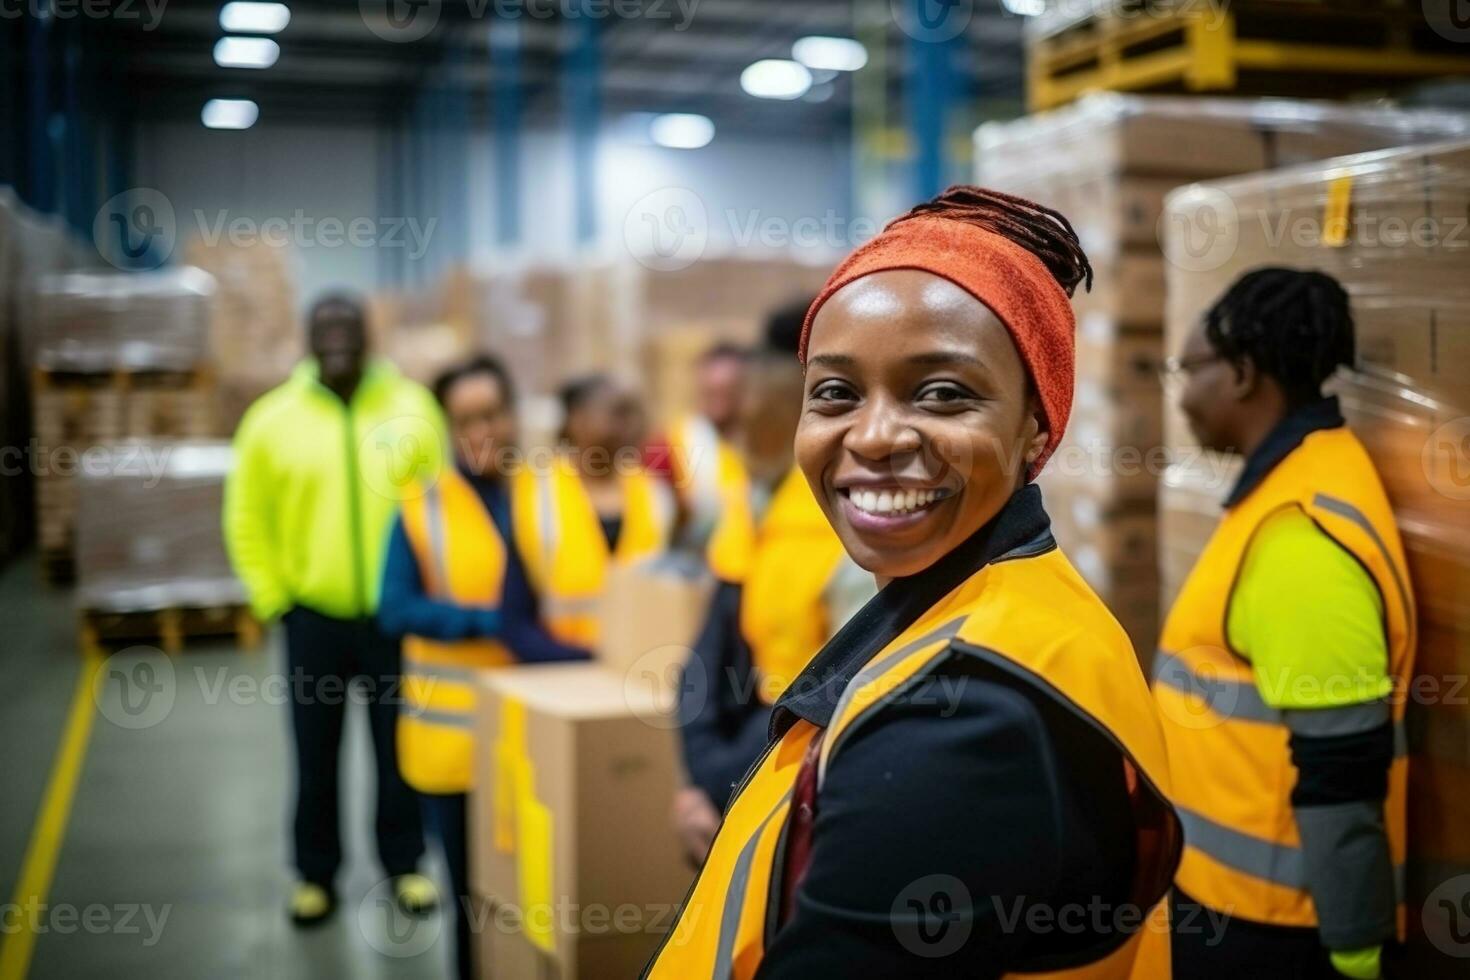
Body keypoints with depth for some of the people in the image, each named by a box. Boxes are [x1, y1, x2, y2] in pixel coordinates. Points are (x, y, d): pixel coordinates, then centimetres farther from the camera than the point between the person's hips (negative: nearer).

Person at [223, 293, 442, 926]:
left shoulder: (412, 408, -3)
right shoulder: (273, 419, -3)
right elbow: (247, 519, 4)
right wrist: (272, 597, 2)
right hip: (313, 618, 0)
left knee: (398, 751, 11)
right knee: (316, 756, 11)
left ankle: (404, 863, 29)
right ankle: (315, 873, 28)